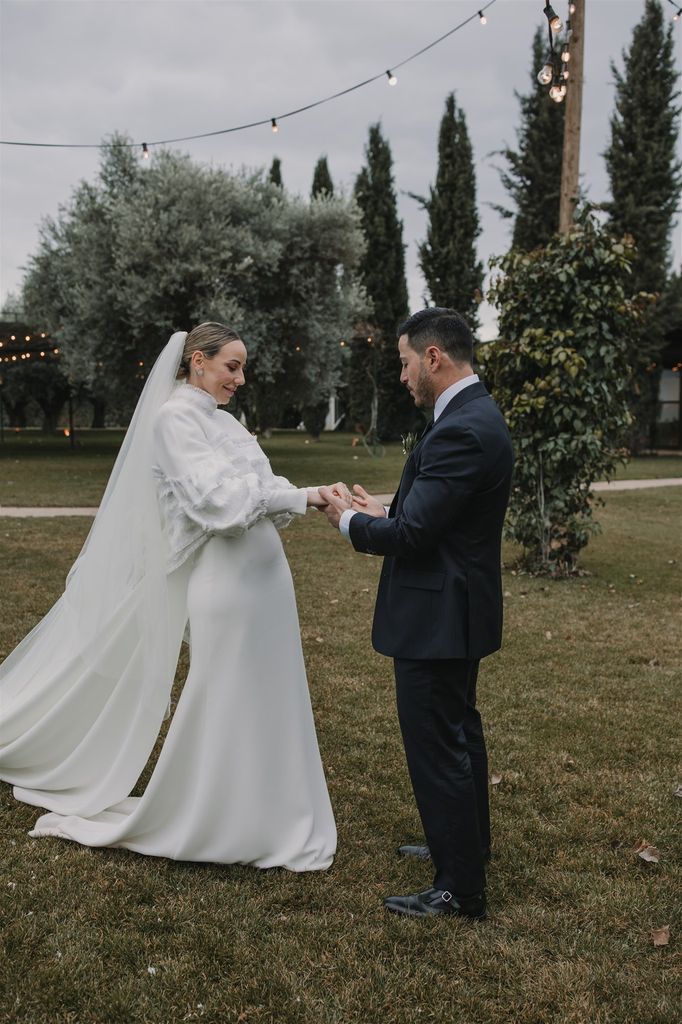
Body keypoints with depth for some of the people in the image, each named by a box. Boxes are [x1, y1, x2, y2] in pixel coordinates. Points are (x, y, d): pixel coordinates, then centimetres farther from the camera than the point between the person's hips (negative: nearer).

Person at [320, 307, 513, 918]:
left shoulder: (460, 431, -24)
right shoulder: (477, 416, 8)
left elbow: (411, 534, -24)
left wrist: (352, 522, -8)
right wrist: (385, 513, 8)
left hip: (436, 616, -11)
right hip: (458, 610, 11)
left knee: (437, 746, 0)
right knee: (459, 731, 24)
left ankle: (460, 889, 13)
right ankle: (467, 842, 43)